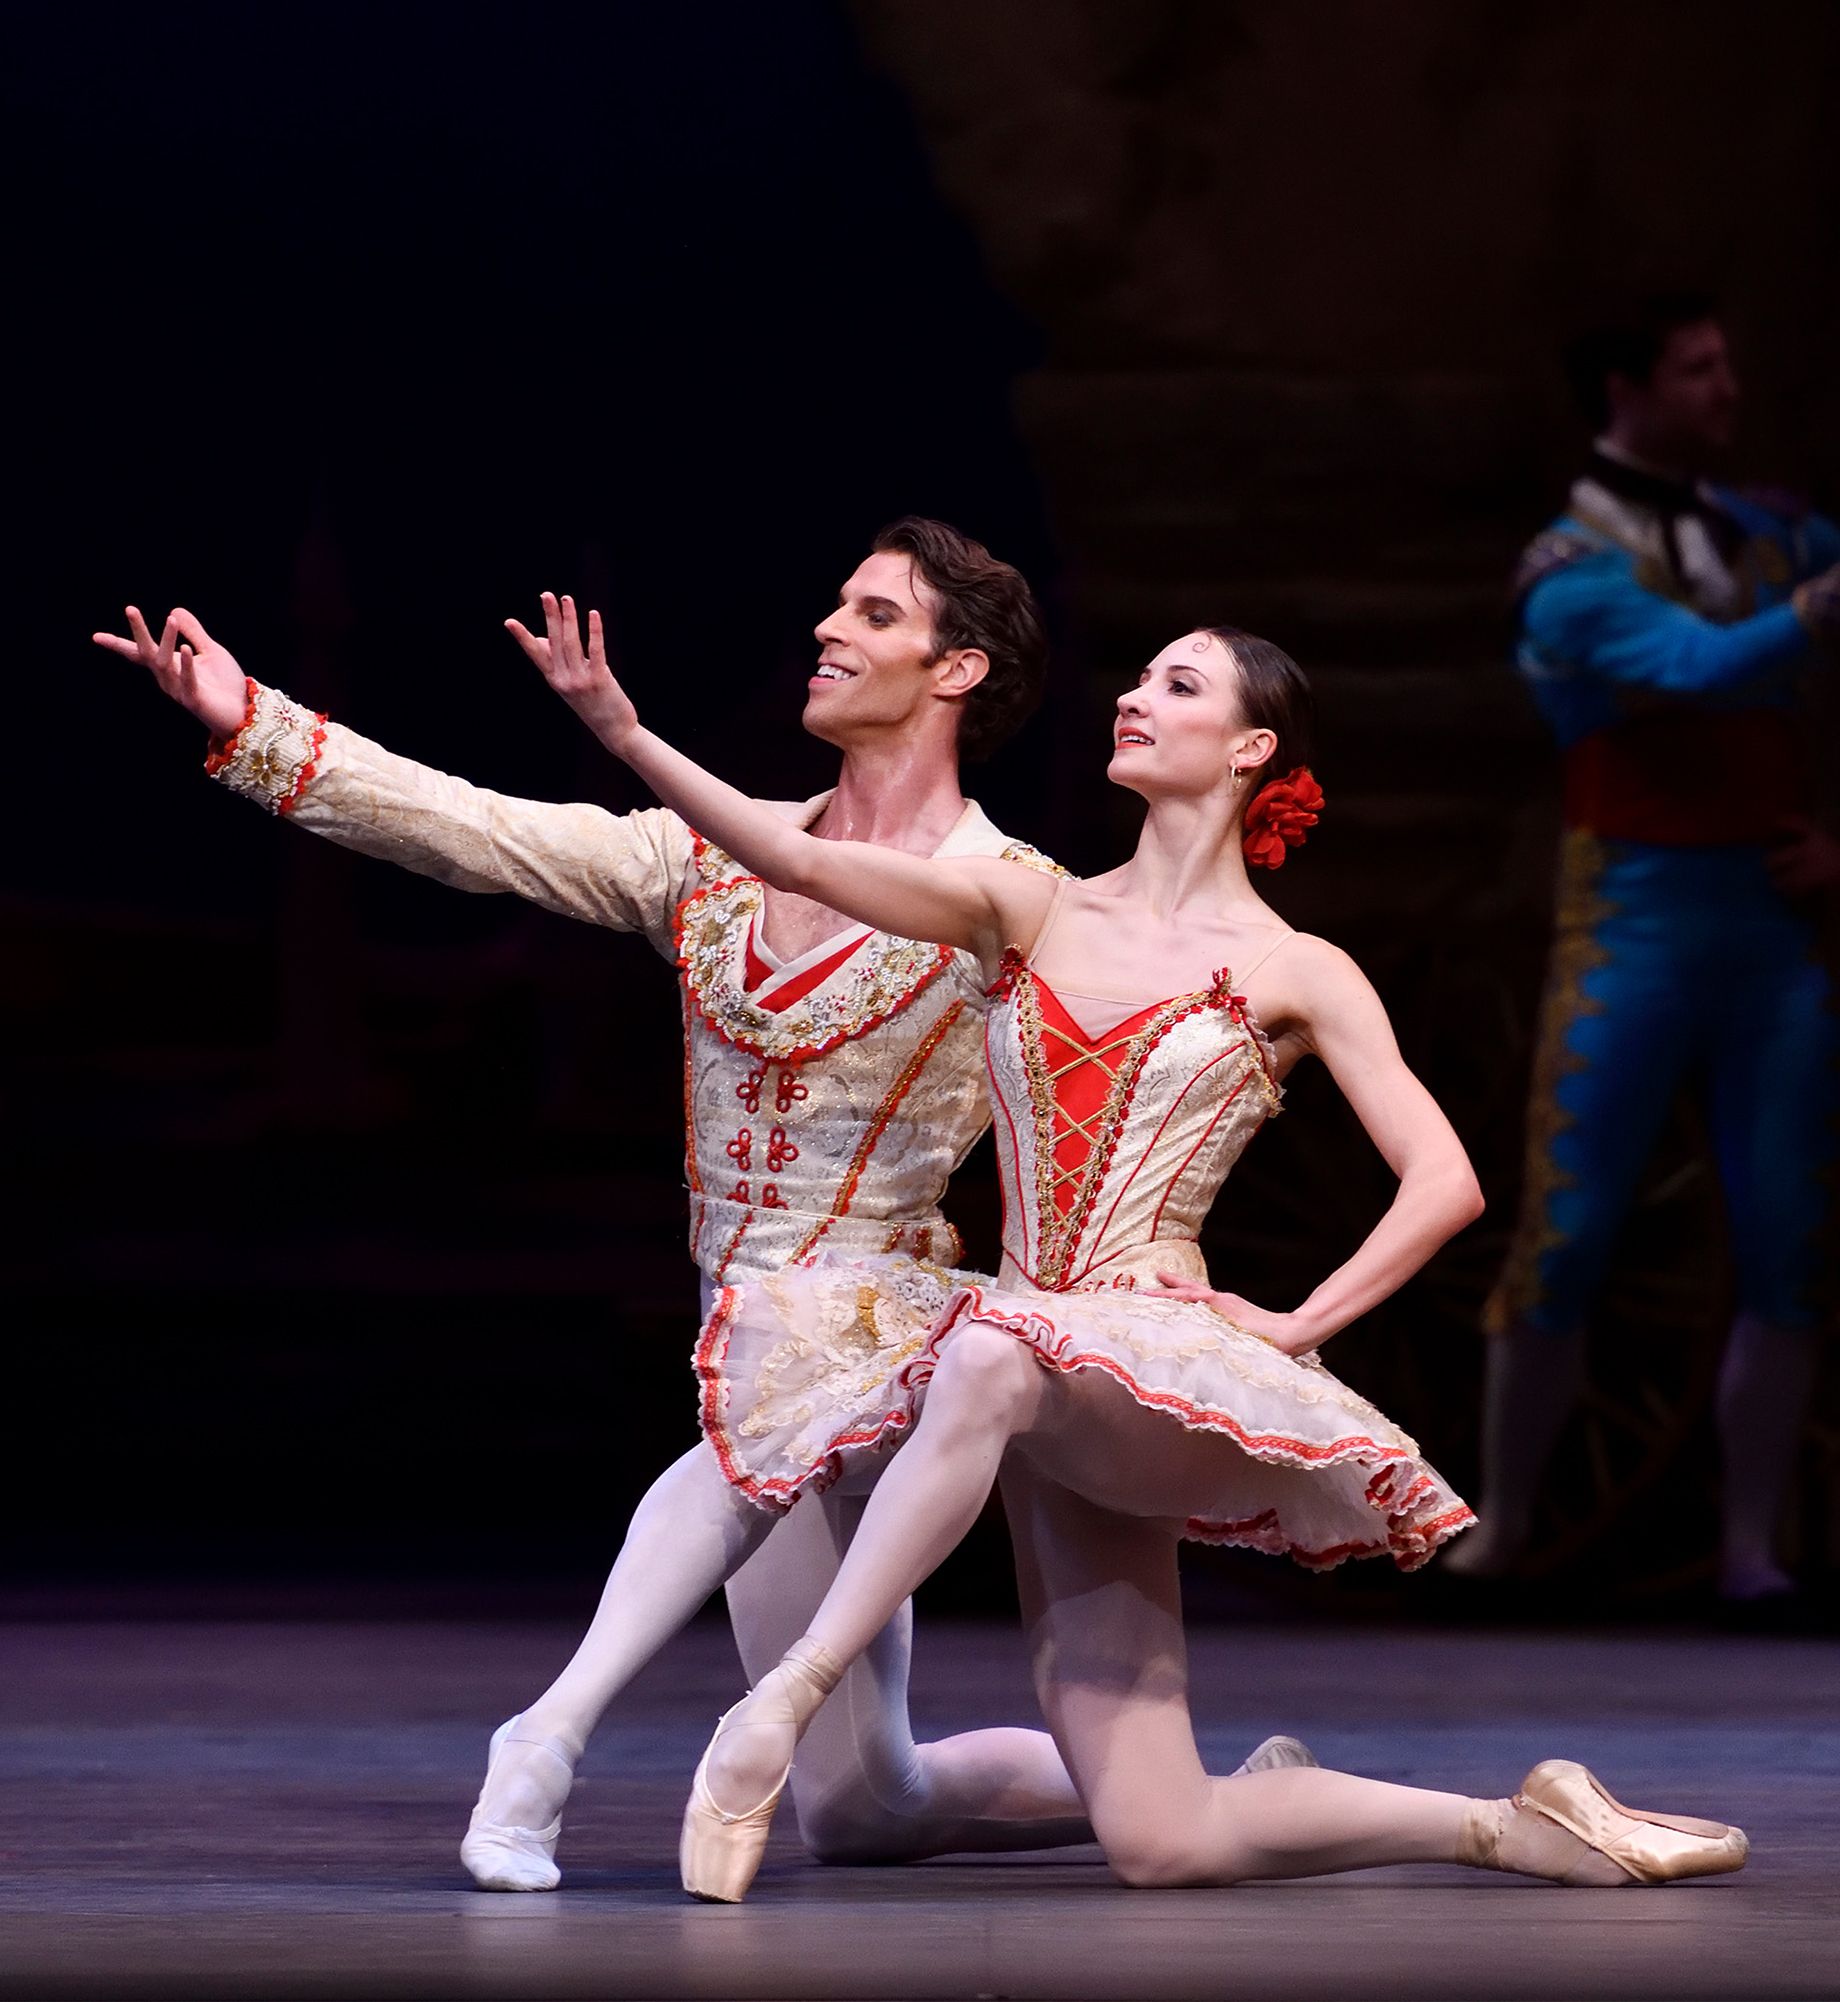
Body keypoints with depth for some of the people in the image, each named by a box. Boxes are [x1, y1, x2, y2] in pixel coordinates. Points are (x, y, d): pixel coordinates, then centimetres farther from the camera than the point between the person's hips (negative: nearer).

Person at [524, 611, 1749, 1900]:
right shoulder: (1032, 912, 14)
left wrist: (1296, 1327, -8)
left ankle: (782, 1706, -34)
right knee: (1162, 1843, -5)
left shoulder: (1295, 974, 4)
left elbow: (1445, 1184, -1)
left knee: (993, 1356, -40)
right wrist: (627, 737, -6)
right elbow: (800, 862, 3)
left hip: (1161, 1366, -4)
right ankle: (1517, 1825, 11)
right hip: (1042, 1397, 4)